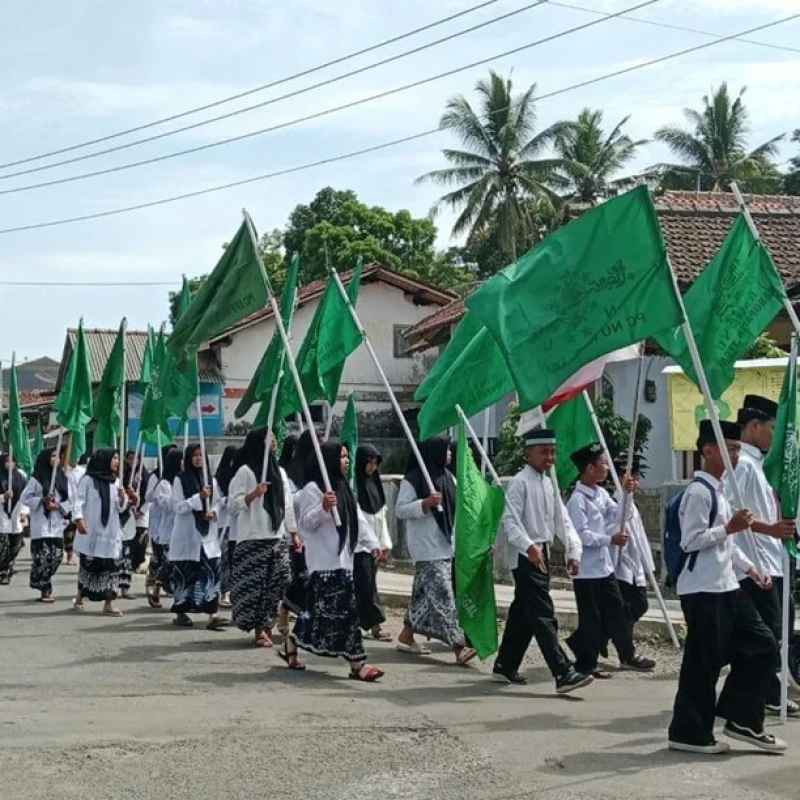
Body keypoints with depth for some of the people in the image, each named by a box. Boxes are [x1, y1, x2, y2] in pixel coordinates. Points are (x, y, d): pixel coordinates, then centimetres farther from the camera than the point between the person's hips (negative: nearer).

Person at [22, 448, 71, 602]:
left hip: (57, 524, 5)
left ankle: (45, 586, 18)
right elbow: (25, 498, -2)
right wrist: (42, 500, -15)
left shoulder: (61, 478, 11)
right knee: (42, 557, -10)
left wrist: (58, 506, -8)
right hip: (41, 524, -5)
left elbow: (70, 500, 10)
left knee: (56, 556, 3)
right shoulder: (36, 478, -2)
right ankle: (45, 590, -2)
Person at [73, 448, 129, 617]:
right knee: (88, 564, 4)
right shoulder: (88, 479, -1)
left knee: (111, 565, -4)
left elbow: (120, 508, 11)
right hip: (91, 531, -4)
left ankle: (108, 604, -4)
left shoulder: (115, 481, 11)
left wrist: (123, 497, -10)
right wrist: (79, 518, -20)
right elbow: (80, 500, -5)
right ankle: (80, 598, 23)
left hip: (110, 531, 4)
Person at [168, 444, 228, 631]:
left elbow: (218, 503, 14)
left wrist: (213, 512, -9)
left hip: (208, 535, 3)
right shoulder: (180, 480, -2)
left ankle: (212, 616, -11)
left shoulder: (211, 480, 10)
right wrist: (199, 497, -20)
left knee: (211, 574, -7)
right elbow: (178, 507, -9)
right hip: (186, 536, -3)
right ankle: (180, 614, 17)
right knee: (184, 576, 4)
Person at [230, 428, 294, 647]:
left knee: (275, 584, 2)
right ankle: (258, 630, -2)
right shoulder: (245, 471, -2)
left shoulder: (278, 471, 16)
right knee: (254, 586, -7)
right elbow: (234, 504, -6)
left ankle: (267, 628, 10)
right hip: (253, 538, -6)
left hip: (277, 537, 6)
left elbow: (288, 504, 18)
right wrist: (253, 494, -20)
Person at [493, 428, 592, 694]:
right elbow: (510, 520, -20)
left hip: (542, 555, 9)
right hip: (525, 556, -9)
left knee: (523, 612, 15)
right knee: (543, 615, -11)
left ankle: (505, 666, 26)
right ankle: (563, 674, -15)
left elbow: (562, 520, 15)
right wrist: (528, 546, -34)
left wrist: (573, 551, 2)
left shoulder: (549, 484, 15)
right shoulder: (520, 482, -11)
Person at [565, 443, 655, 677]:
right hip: (586, 569, -8)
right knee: (591, 617, 0)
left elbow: (618, 516, 9)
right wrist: (611, 539, -22)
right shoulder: (577, 499, -17)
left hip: (604, 565, 9)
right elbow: (581, 535, -21)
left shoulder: (601, 493, 10)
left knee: (616, 611, 14)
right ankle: (586, 663, 11)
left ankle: (628, 655, 24)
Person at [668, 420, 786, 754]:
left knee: (762, 647, 9)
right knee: (703, 663, -3)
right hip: (703, 591, -10)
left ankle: (742, 720, 16)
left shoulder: (719, 490, 17)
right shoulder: (698, 492, -15)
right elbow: (691, 540, -21)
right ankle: (689, 732, 9)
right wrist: (730, 527, -21)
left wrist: (750, 569, 16)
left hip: (726, 587, 10)